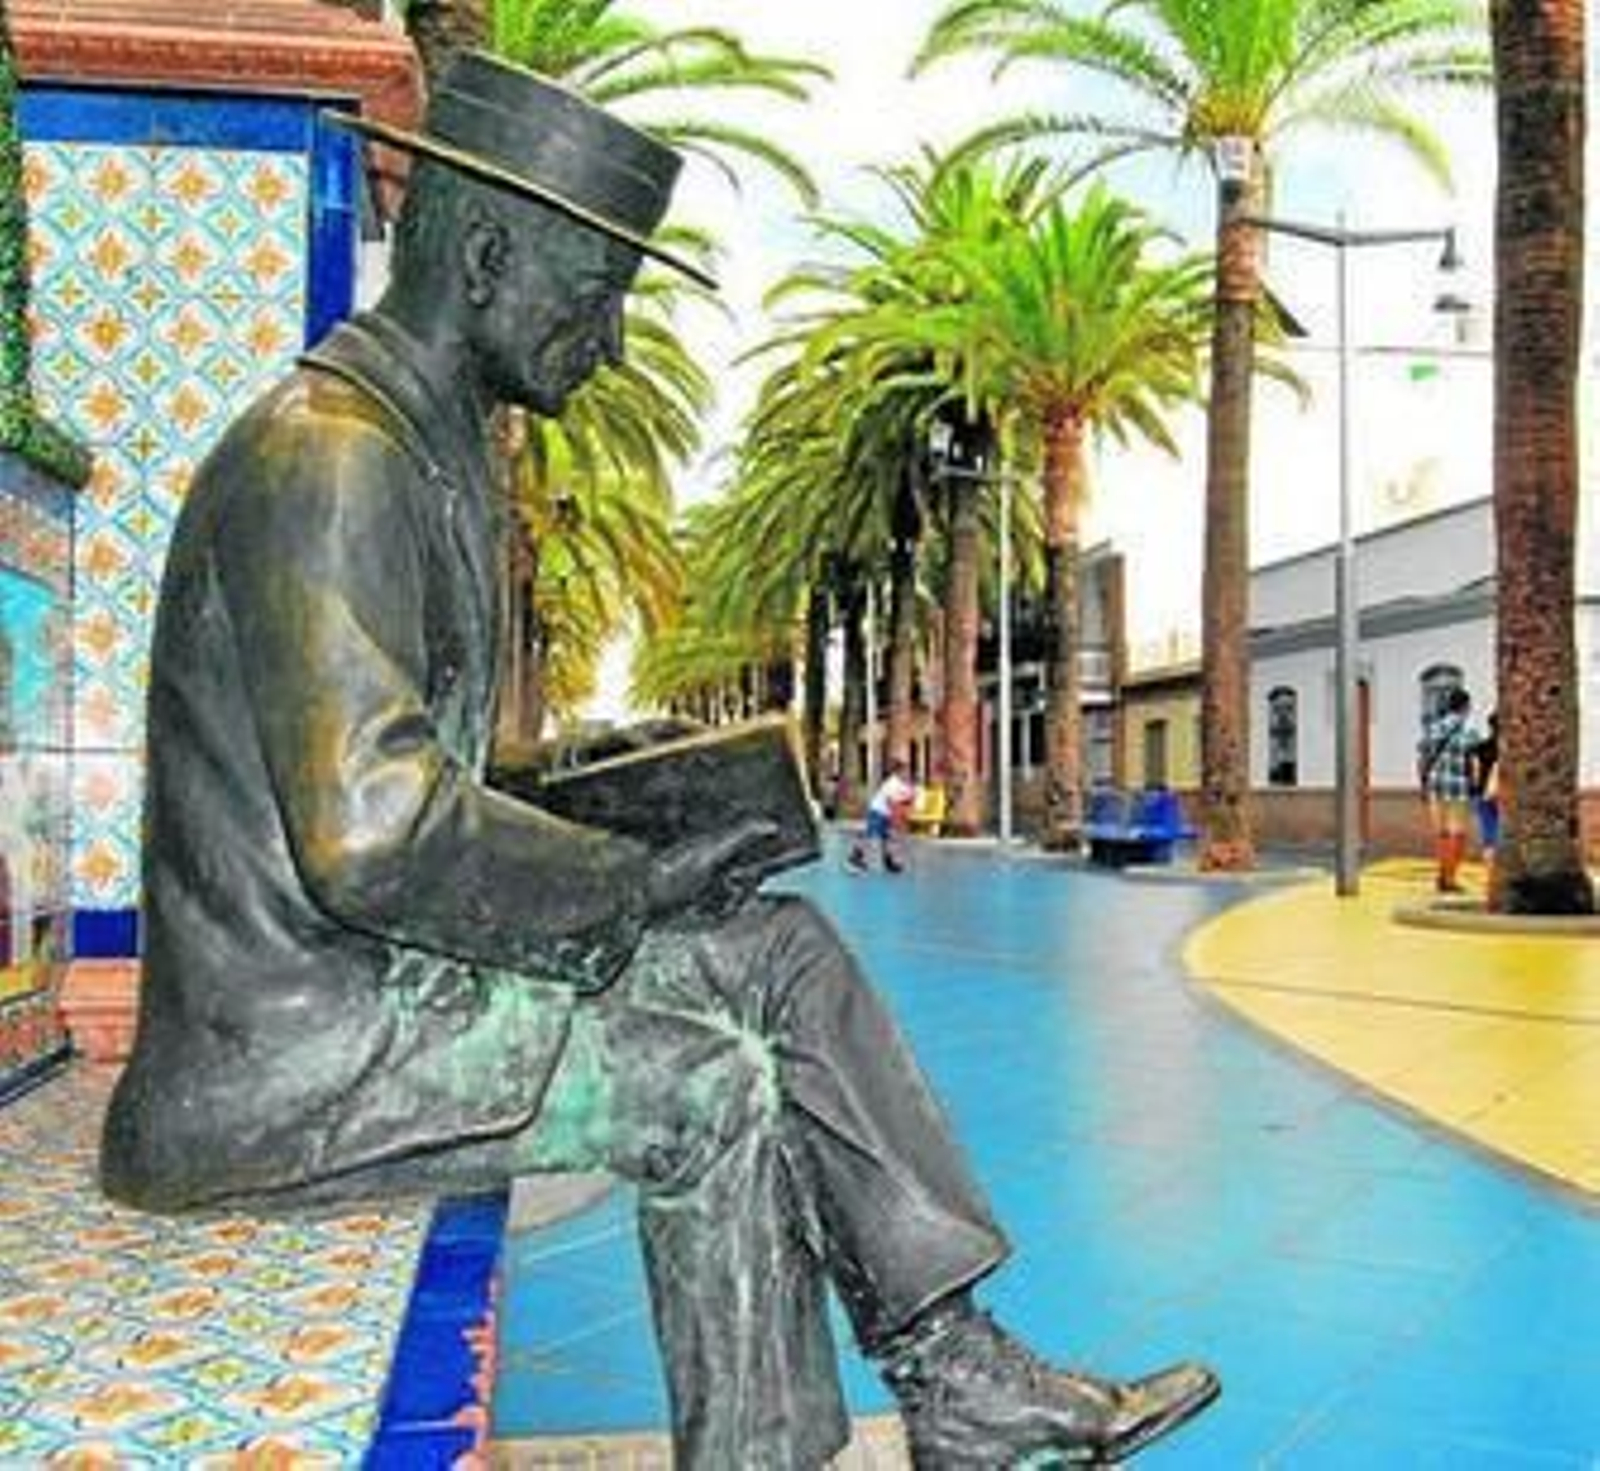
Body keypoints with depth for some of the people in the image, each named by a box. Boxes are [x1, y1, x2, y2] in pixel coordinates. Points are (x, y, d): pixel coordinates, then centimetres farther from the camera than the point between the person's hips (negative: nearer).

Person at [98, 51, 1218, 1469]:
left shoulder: (430, 451, 14)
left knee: (783, 949, 1)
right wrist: (626, 882, -15)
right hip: (283, 1050, -9)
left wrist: (606, 869, 5)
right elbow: (369, 835, -28)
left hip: (377, 969, 9)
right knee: (712, 1088, -18)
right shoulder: (325, 459, -19)